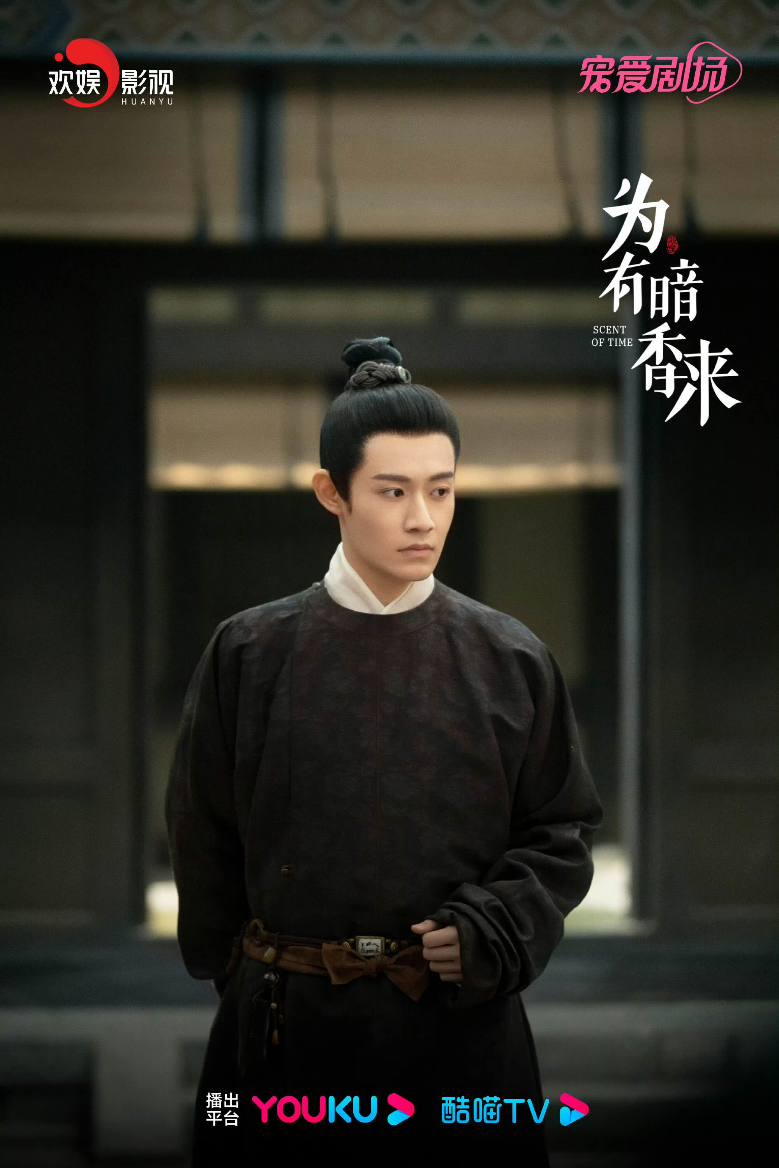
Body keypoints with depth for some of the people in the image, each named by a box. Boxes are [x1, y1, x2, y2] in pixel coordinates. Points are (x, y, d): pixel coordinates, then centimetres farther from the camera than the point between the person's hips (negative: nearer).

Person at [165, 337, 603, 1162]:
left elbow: (560, 831, 6)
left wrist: (494, 927, -9)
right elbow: (203, 839, 8)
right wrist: (244, 979, 8)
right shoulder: (250, 655, 0)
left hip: (462, 1024, 0)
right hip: (289, 1027, 0)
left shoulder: (511, 661, 1)